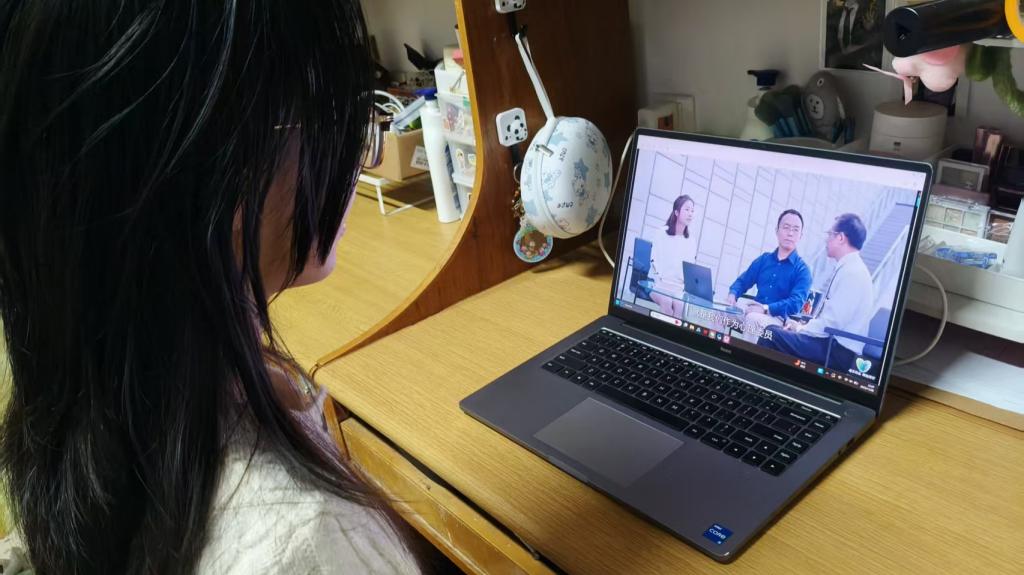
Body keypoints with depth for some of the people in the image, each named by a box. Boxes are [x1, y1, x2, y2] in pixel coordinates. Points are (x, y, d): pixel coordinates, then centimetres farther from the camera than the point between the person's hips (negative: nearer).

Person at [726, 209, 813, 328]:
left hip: (778, 317, -4)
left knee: (753, 318, -37)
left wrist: (765, 308, -26)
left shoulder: (802, 269, 0)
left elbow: (795, 304, -14)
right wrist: (732, 295, -7)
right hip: (756, 310, 4)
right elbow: (742, 281, 17)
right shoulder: (764, 259, 15)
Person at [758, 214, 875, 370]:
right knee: (774, 330, 8)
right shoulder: (847, 268, 14)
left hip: (838, 350, -10)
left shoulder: (853, 272, -16)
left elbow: (833, 322, -21)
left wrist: (802, 329, -7)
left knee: (772, 334, -17)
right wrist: (804, 326, 6)